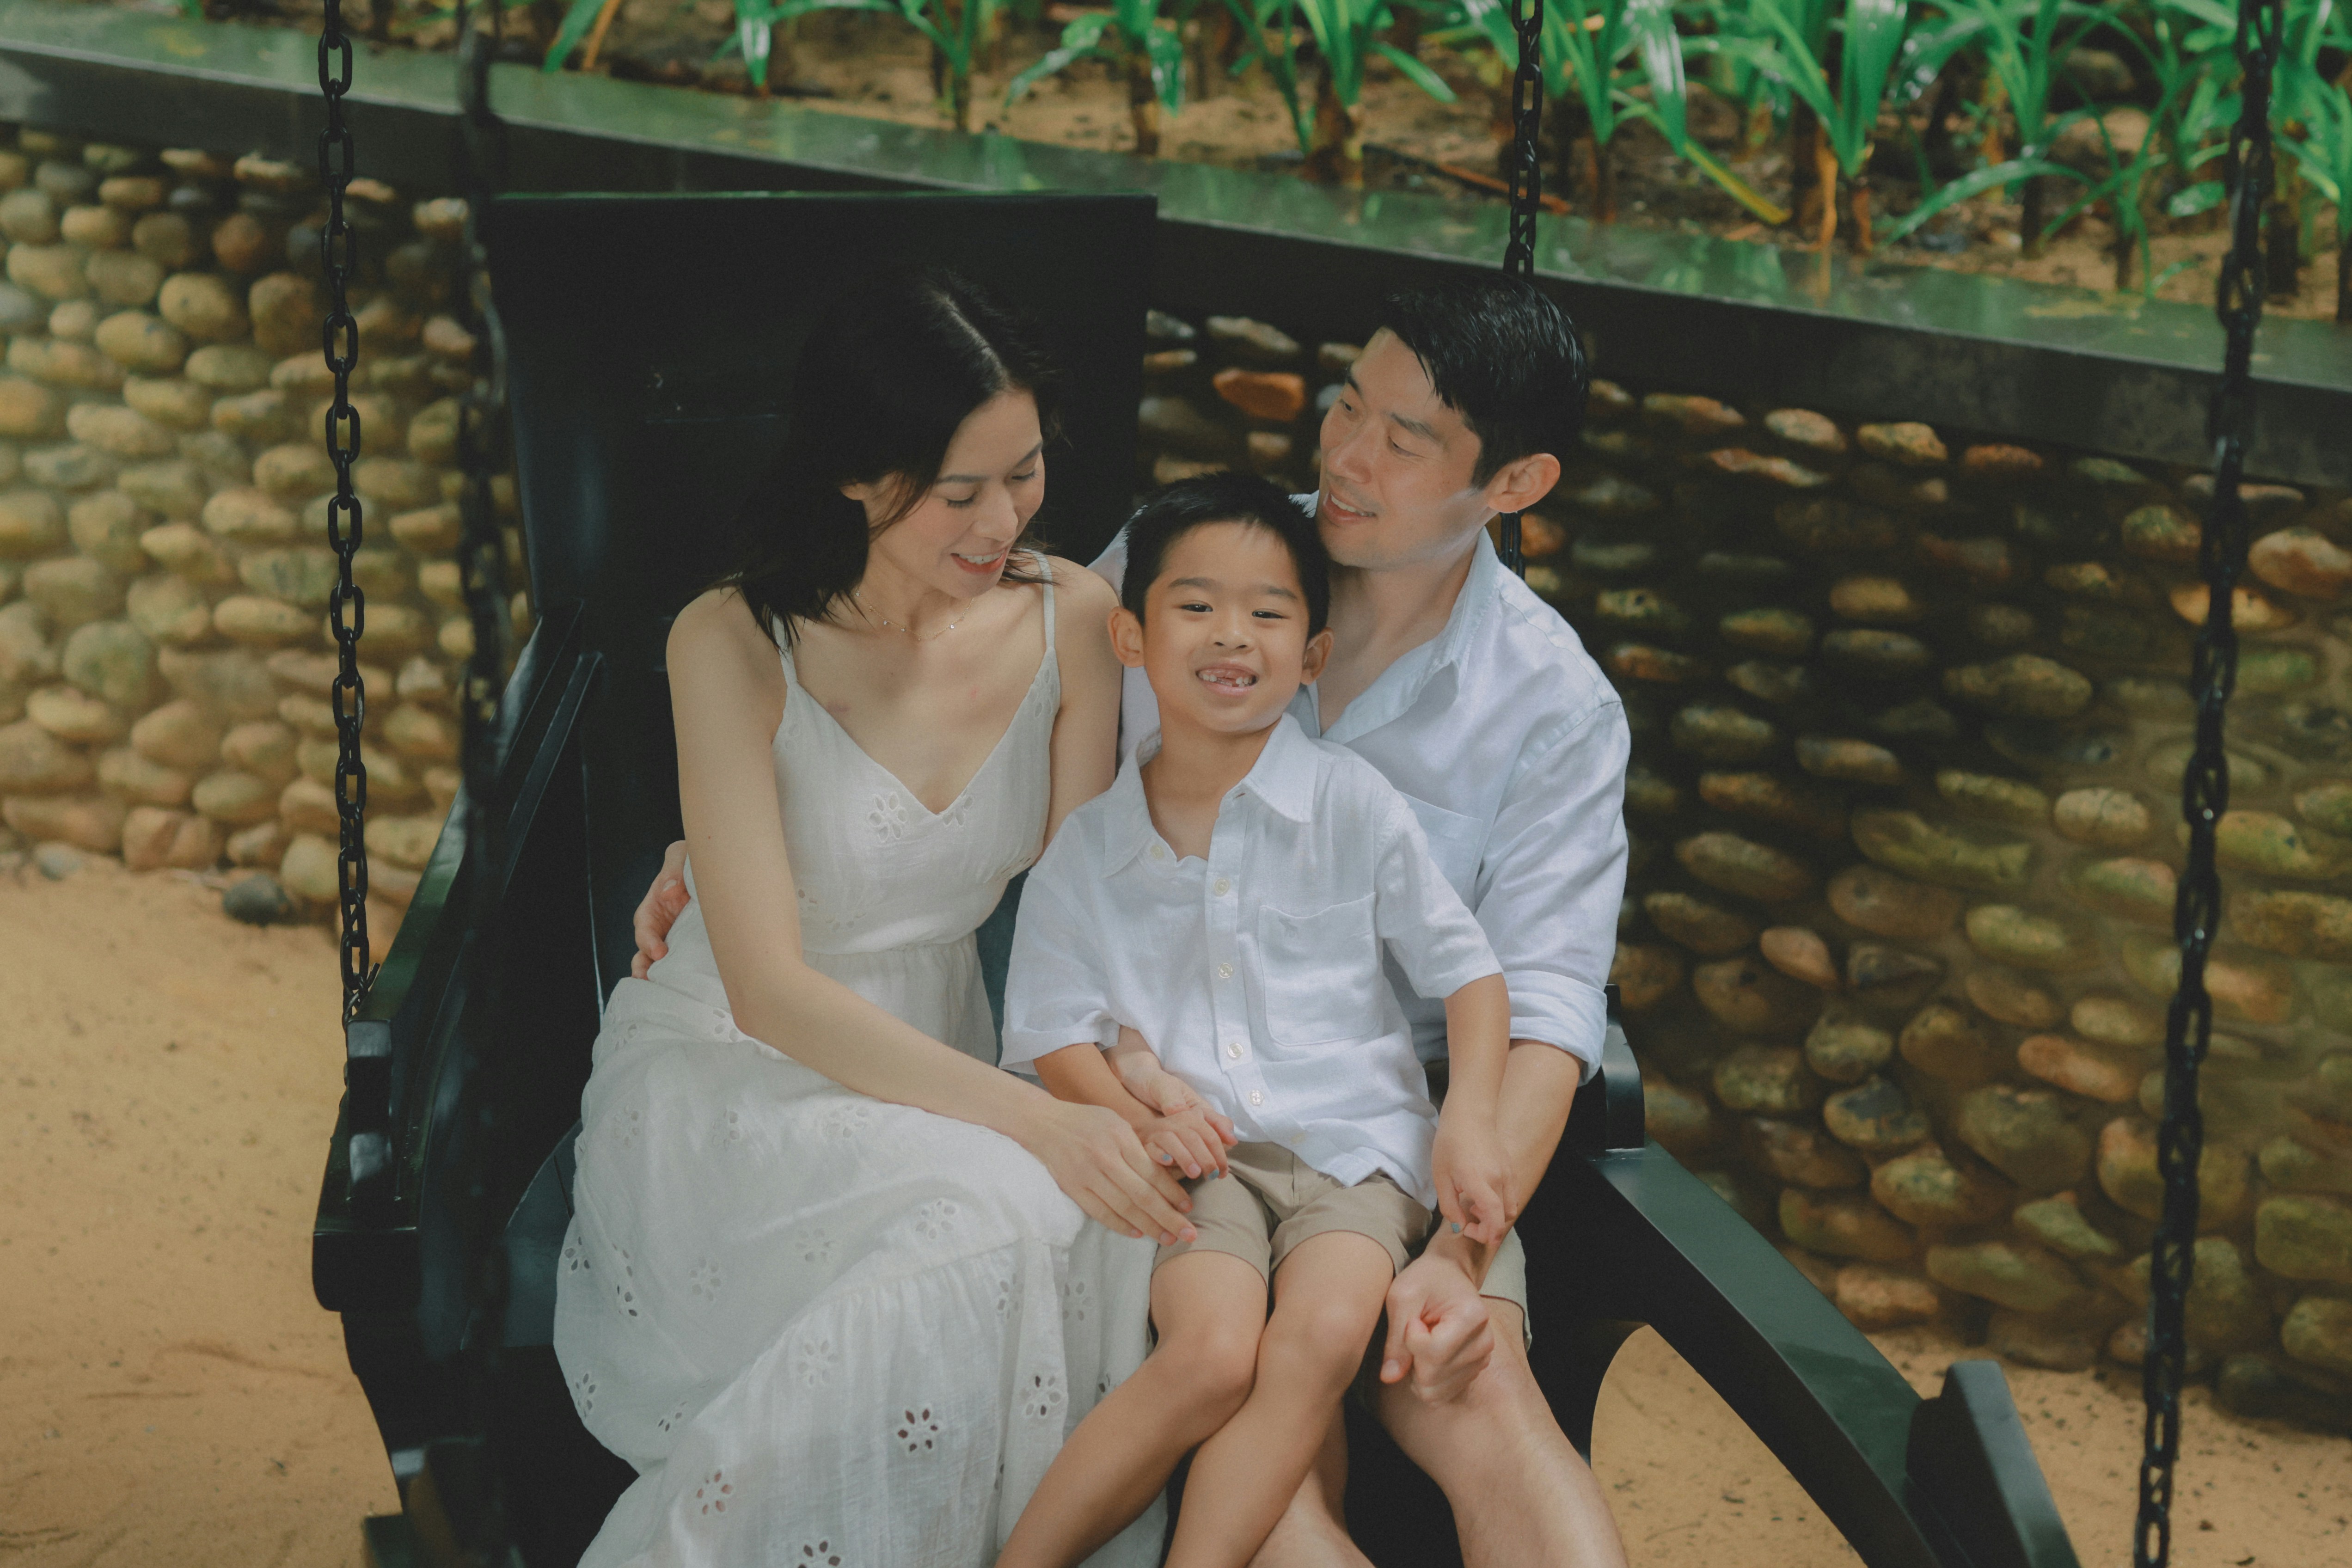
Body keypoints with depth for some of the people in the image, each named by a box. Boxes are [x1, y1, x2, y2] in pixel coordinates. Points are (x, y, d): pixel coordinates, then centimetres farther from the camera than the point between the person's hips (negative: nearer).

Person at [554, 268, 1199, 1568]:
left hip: (933, 1067, 4)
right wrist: (1033, 1121, -33)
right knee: (1001, 1218, -34)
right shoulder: (736, 647, -17)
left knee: (1123, 1235, -30)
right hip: (726, 1075, -4)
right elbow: (773, 993, -21)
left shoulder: (1068, 618, -4)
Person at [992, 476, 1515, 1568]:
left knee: (1323, 1335, -30)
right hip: (1197, 1152, 0)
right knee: (1212, 1352, -28)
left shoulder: (1352, 805, 7)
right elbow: (1053, 1027, 8)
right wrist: (1137, 1112, -11)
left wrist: (1468, 1125, -6)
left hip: (1351, 1139, 0)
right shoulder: (1089, 848, 10)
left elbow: (1465, 969, 8)